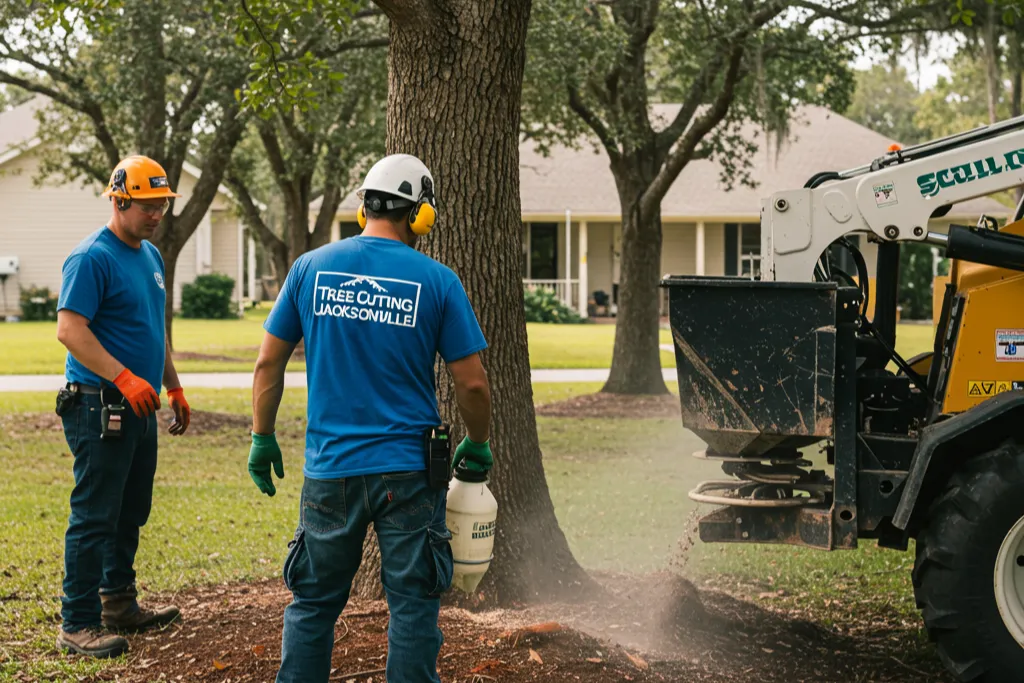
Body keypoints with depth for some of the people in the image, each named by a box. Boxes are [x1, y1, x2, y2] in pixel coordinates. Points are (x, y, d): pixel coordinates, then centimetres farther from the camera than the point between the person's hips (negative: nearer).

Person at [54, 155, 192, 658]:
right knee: (94, 518, -7)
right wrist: (125, 378, -29)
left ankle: (119, 604, 28)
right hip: (100, 406, -9)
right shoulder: (92, 258, -13)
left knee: (130, 514, 16)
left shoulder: (150, 256, 16)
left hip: (139, 408, 9)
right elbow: (69, 328, -22)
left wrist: (174, 389, 25)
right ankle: (78, 625, -3)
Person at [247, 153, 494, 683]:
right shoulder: (437, 281, -5)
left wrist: (262, 439, 15)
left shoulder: (310, 268, 1)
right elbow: (472, 383, -3)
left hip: (330, 469, 2)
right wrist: (478, 445, 13)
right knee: (412, 606, 7)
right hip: (409, 471, -2)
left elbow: (268, 365, 4)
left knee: (313, 604, 12)